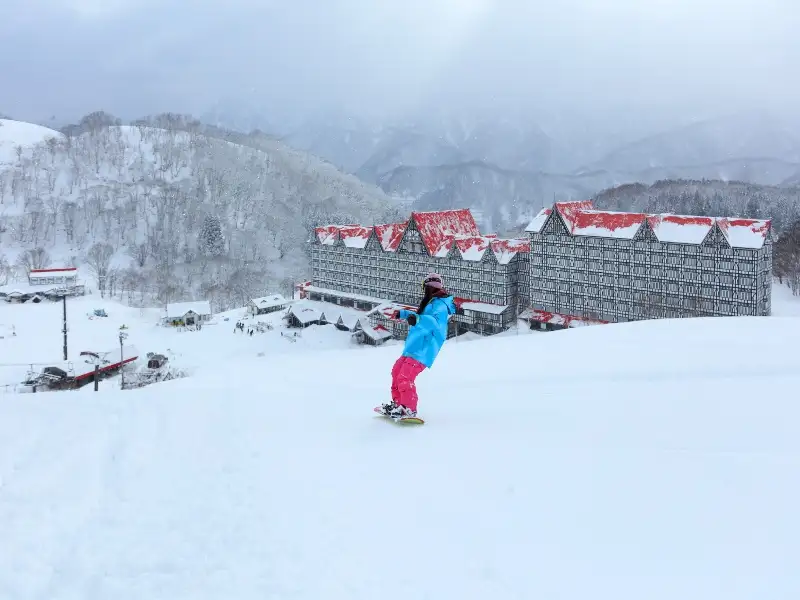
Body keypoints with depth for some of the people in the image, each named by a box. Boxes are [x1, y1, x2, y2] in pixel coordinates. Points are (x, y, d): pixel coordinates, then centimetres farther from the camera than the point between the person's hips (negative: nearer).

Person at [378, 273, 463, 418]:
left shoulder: (440, 305, -13)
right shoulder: (431, 303, 19)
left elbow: (435, 321, -33)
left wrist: (418, 319, -47)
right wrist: (402, 313, 47)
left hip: (422, 351, -11)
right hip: (413, 348, 11)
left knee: (405, 377, -21)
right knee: (397, 371, 20)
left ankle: (409, 409, -18)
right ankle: (397, 403, 31)